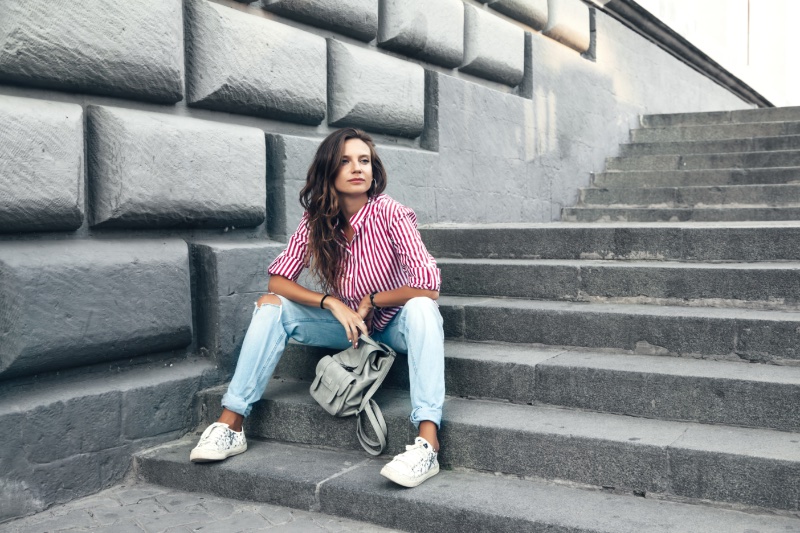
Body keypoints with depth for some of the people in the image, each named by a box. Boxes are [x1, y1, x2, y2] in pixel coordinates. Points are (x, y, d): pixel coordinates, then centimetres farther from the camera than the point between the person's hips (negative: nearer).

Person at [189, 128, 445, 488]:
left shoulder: (390, 214, -20)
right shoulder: (315, 221, -8)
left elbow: (428, 286, -28)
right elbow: (277, 279, -10)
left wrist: (370, 301, -15)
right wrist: (333, 303, -23)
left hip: (395, 327, -3)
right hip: (346, 325, 4)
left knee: (421, 307, -36)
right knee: (271, 306, -15)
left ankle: (428, 442, -46)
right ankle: (231, 424, -16)